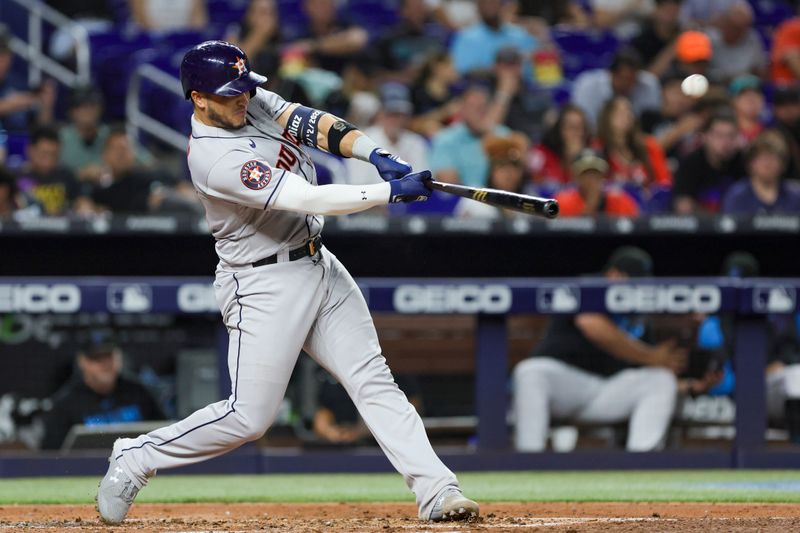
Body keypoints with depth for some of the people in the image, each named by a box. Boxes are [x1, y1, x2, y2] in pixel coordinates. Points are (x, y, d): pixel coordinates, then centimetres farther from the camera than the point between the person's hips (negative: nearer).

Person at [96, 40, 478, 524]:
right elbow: (306, 199, -30)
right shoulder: (214, 157, -25)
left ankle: (436, 491, 0)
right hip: (266, 285, -8)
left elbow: (315, 125, -6)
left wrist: (377, 156, -24)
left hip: (320, 266, 8)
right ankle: (135, 460, 11)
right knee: (250, 417, -6)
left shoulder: (253, 102, 1)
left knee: (373, 380, 2)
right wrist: (391, 191, -30)